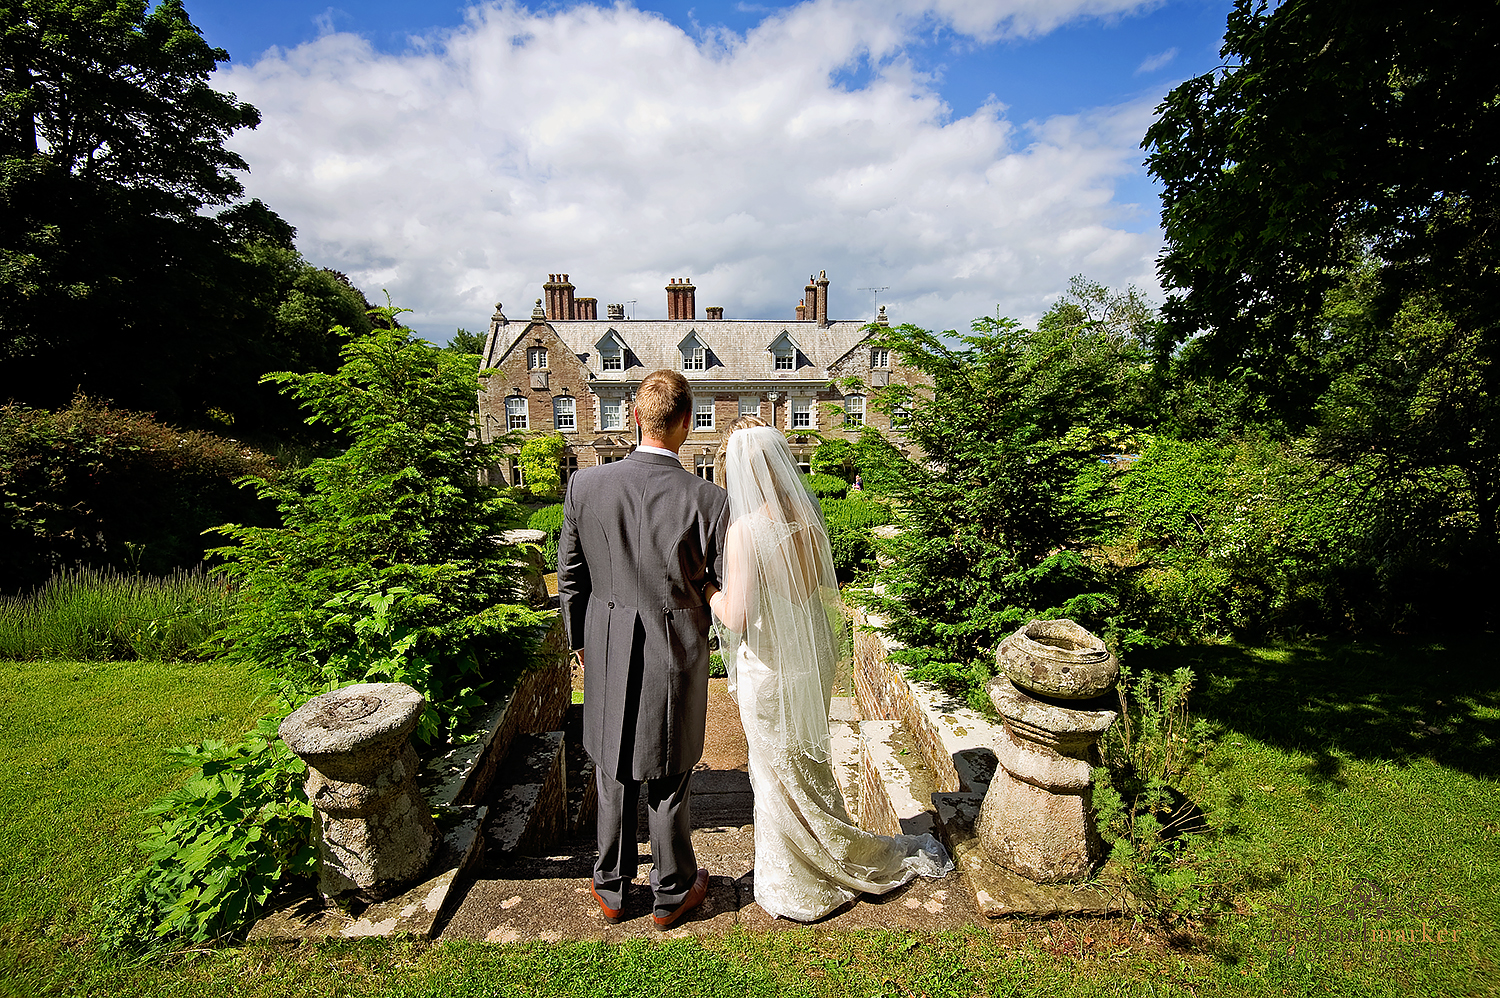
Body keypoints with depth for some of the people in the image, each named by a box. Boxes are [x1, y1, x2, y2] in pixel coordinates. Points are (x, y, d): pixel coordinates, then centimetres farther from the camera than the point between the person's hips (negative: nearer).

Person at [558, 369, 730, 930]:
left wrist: (580, 641, 13)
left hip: (607, 653, 3)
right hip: (676, 654, -2)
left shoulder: (584, 485, -12)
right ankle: (672, 894, 40)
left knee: (613, 776, 23)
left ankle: (611, 888, 43)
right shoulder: (708, 499, -20)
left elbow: (569, 577, -1)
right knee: (667, 780, 18)